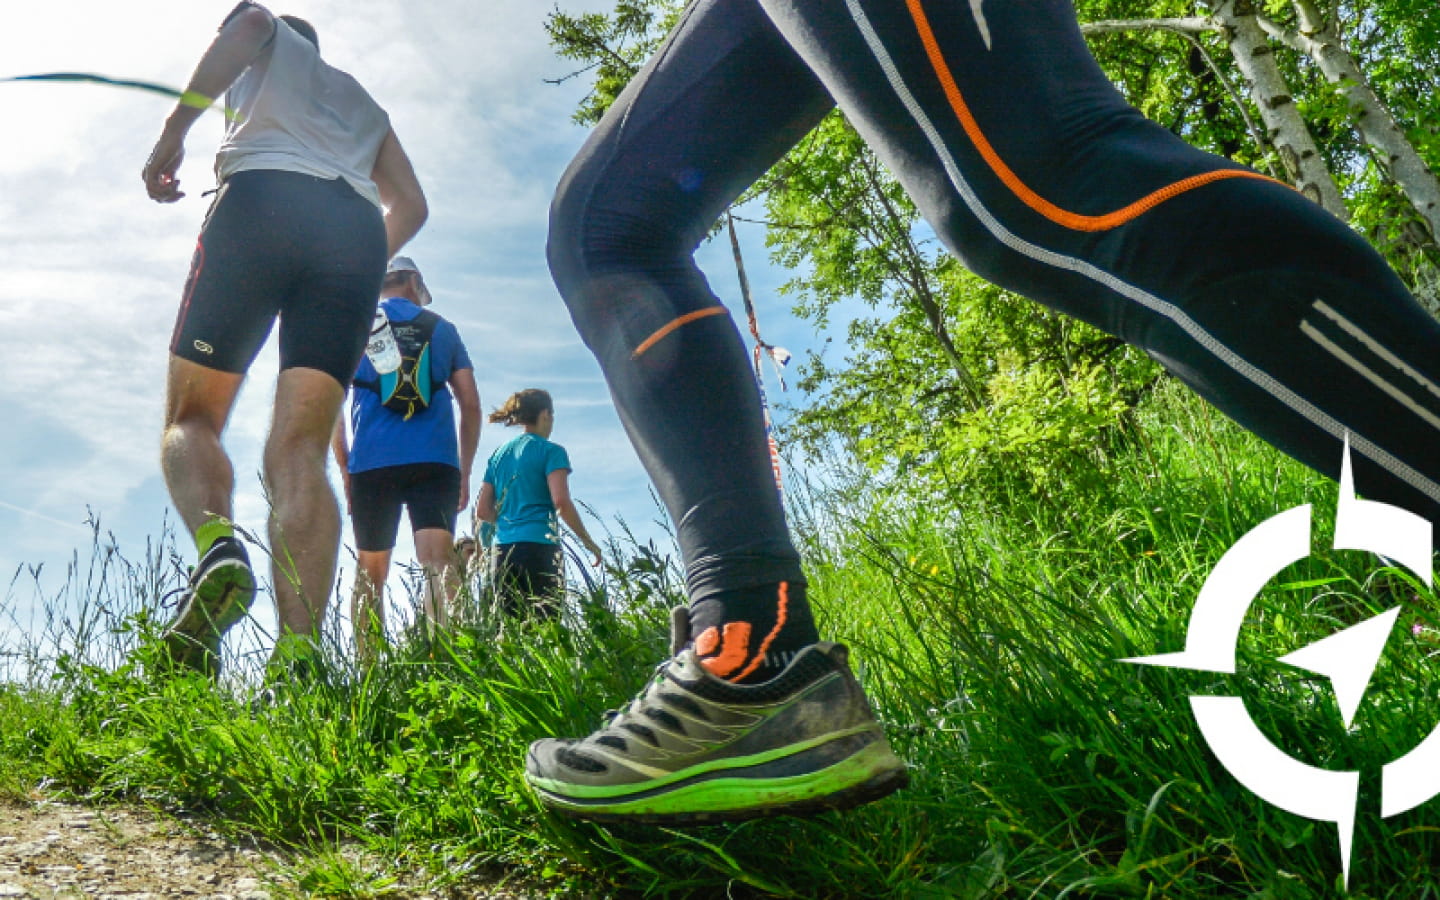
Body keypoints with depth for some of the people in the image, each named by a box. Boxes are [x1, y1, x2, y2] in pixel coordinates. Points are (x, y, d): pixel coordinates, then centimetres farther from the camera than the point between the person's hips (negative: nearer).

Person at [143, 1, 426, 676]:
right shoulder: (364, 103, 40)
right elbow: (410, 206, 28)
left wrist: (175, 126, -2)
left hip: (263, 196, -3)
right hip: (357, 231, 4)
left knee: (191, 416, 3)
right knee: (301, 448, -7)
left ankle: (218, 547, -31)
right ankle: (298, 656, -26)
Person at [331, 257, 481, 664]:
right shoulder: (442, 329, 16)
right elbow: (471, 405, 11)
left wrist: (344, 466, 12)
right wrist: (464, 471, 16)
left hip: (372, 462, 1)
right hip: (436, 461, 0)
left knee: (370, 572, 10)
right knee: (438, 561, -13)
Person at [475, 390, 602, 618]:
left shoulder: (498, 454, 17)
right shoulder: (550, 451, -1)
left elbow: (482, 511, 15)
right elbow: (561, 502, -12)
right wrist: (588, 541, -3)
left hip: (503, 550, 6)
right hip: (539, 546, -6)